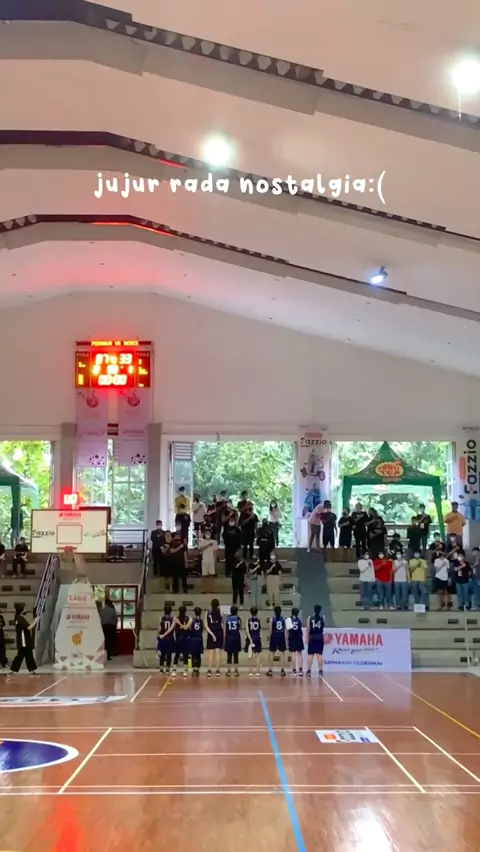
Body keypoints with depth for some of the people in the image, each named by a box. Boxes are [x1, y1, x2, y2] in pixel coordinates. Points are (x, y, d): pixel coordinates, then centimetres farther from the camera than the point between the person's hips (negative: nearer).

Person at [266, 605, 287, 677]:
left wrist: (270, 636, 10)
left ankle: (270, 670, 6)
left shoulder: (272, 619, -4)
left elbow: (270, 630, -5)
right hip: (281, 636, 1)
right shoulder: (283, 619, 2)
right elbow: (285, 630, 1)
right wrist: (286, 639, 5)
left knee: (272, 653, 6)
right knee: (282, 653, 7)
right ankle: (282, 670, 3)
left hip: (274, 636, -1)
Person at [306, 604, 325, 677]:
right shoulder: (322, 617, -1)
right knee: (319, 654, 2)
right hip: (320, 637, 0)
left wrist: (307, 638, 4)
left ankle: (309, 670, 0)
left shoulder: (310, 617, -3)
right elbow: (323, 626, 9)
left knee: (310, 654, 3)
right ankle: (320, 670, 1)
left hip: (312, 637, 0)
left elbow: (308, 629, -2)